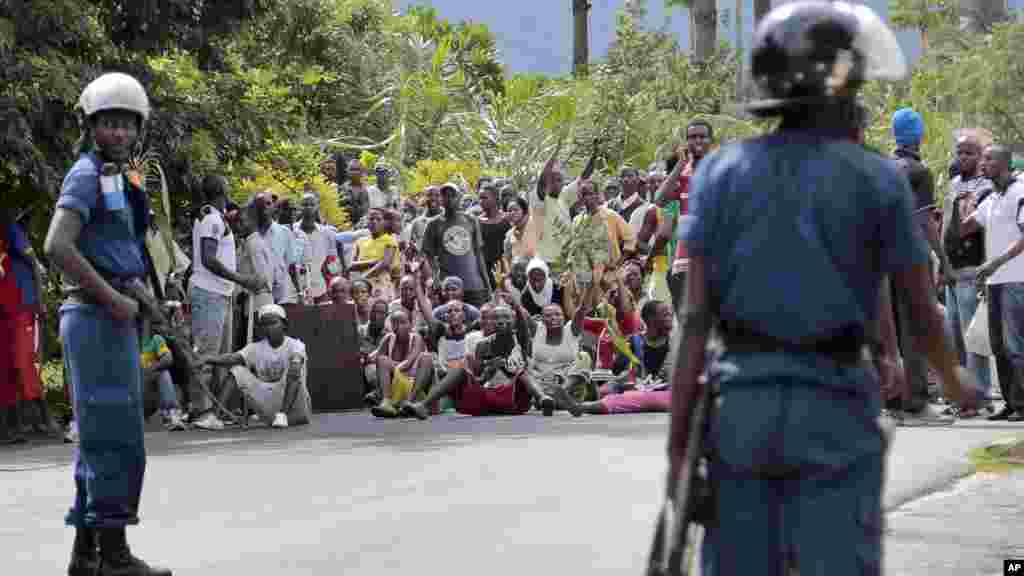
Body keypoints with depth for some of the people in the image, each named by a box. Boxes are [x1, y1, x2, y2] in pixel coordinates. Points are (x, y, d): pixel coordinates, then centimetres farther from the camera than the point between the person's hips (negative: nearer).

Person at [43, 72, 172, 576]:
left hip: (114, 317, 10)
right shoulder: (87, 175, -10)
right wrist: (112, 298, -19)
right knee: (117, 439, -9)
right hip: (96, 316, -10)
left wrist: (140, 295, 14)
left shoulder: (117, 179, 19)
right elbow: (58, 246, -22)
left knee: (101, 438, 13)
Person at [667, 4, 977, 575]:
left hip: (741, 404, 3)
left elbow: (696, 317, -2)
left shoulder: (722, 172, 2)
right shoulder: (877, 180, -3)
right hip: (832, 410, -3)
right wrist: (954, 376, 26)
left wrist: (678, 442, -1)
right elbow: (921, 307, 5)